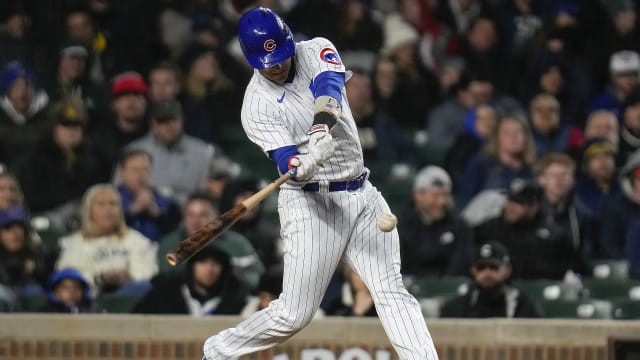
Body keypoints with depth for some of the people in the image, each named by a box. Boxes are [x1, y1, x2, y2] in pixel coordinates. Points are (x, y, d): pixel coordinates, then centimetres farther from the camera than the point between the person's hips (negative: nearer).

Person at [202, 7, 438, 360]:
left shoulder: (315, 51, 1)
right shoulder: (256, 105, -9)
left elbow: (329, 85, -21)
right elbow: (286, 160, -21)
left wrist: (322, 125, -42)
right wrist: (303, 166, -46)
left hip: (361, 195, 4)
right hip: (309, 202, -4)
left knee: (392, 292, -9)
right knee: (294, 314, -5)